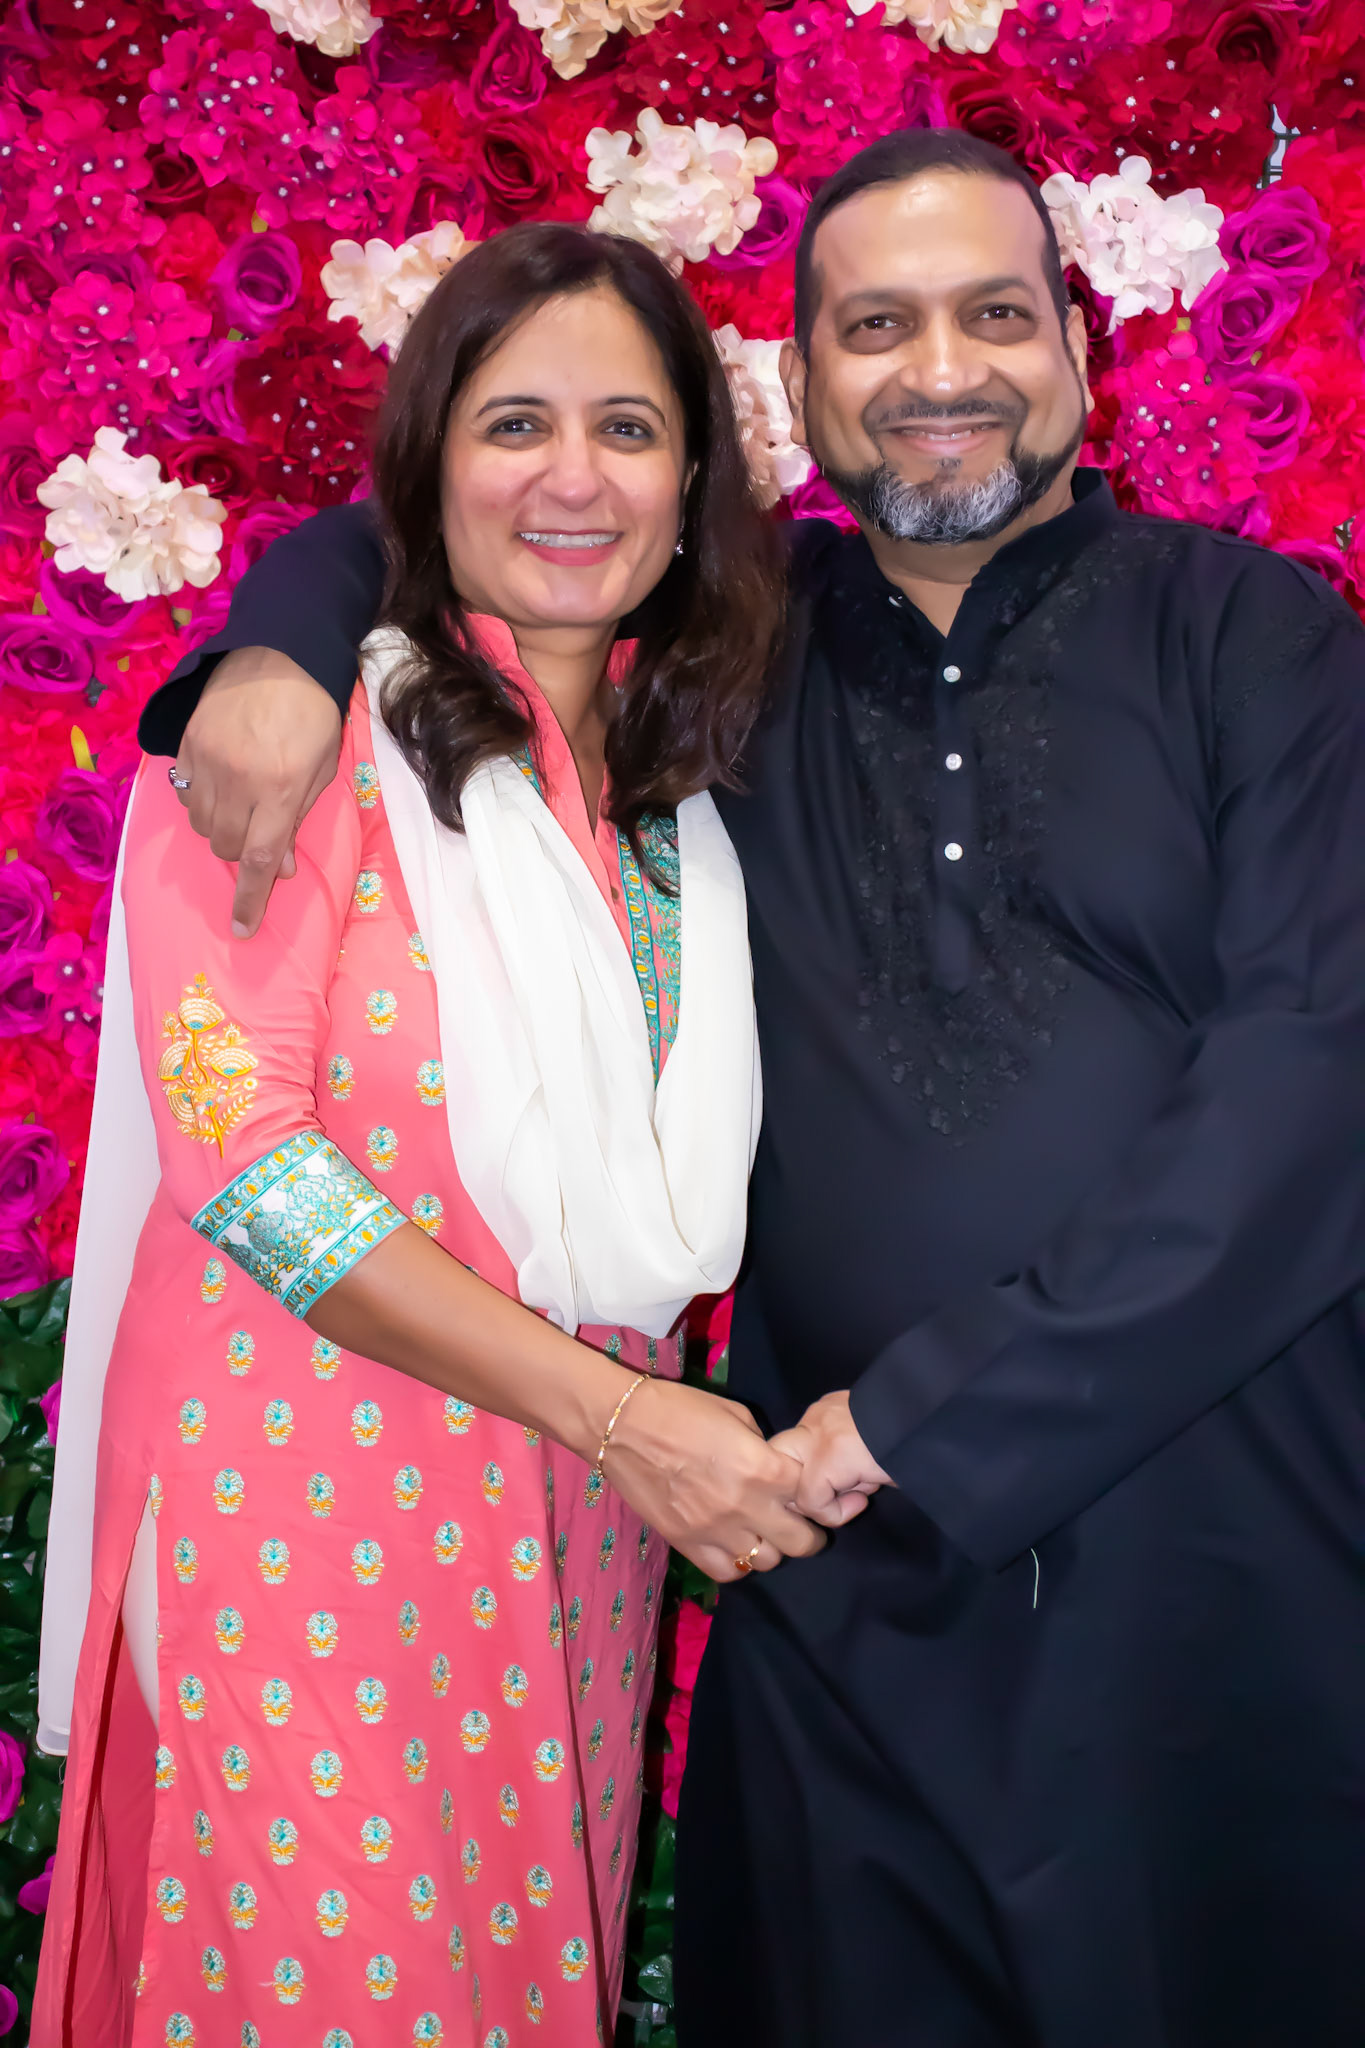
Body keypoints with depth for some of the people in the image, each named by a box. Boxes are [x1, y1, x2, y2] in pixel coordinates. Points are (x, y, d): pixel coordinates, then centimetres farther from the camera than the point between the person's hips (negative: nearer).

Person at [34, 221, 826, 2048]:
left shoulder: (682, 777, 8)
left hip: (586, 1519, 5)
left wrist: (656, 1427, -4)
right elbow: (239, 1150, -16)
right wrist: (617, 1414, -19)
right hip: (310, 1493, -5)